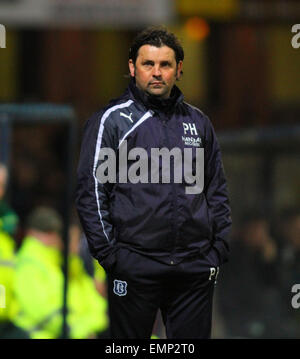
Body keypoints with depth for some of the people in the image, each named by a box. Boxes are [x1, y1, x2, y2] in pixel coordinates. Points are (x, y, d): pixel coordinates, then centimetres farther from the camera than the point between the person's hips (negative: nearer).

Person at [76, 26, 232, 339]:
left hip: (195, 268, 4)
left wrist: (219, 249, 8)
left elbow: (217, 192, 18)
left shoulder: (198, 123, 14)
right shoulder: (111, 120, 0)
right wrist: (109, 255, -9)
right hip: (134, 269, -4)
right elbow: (91, 193, -3)